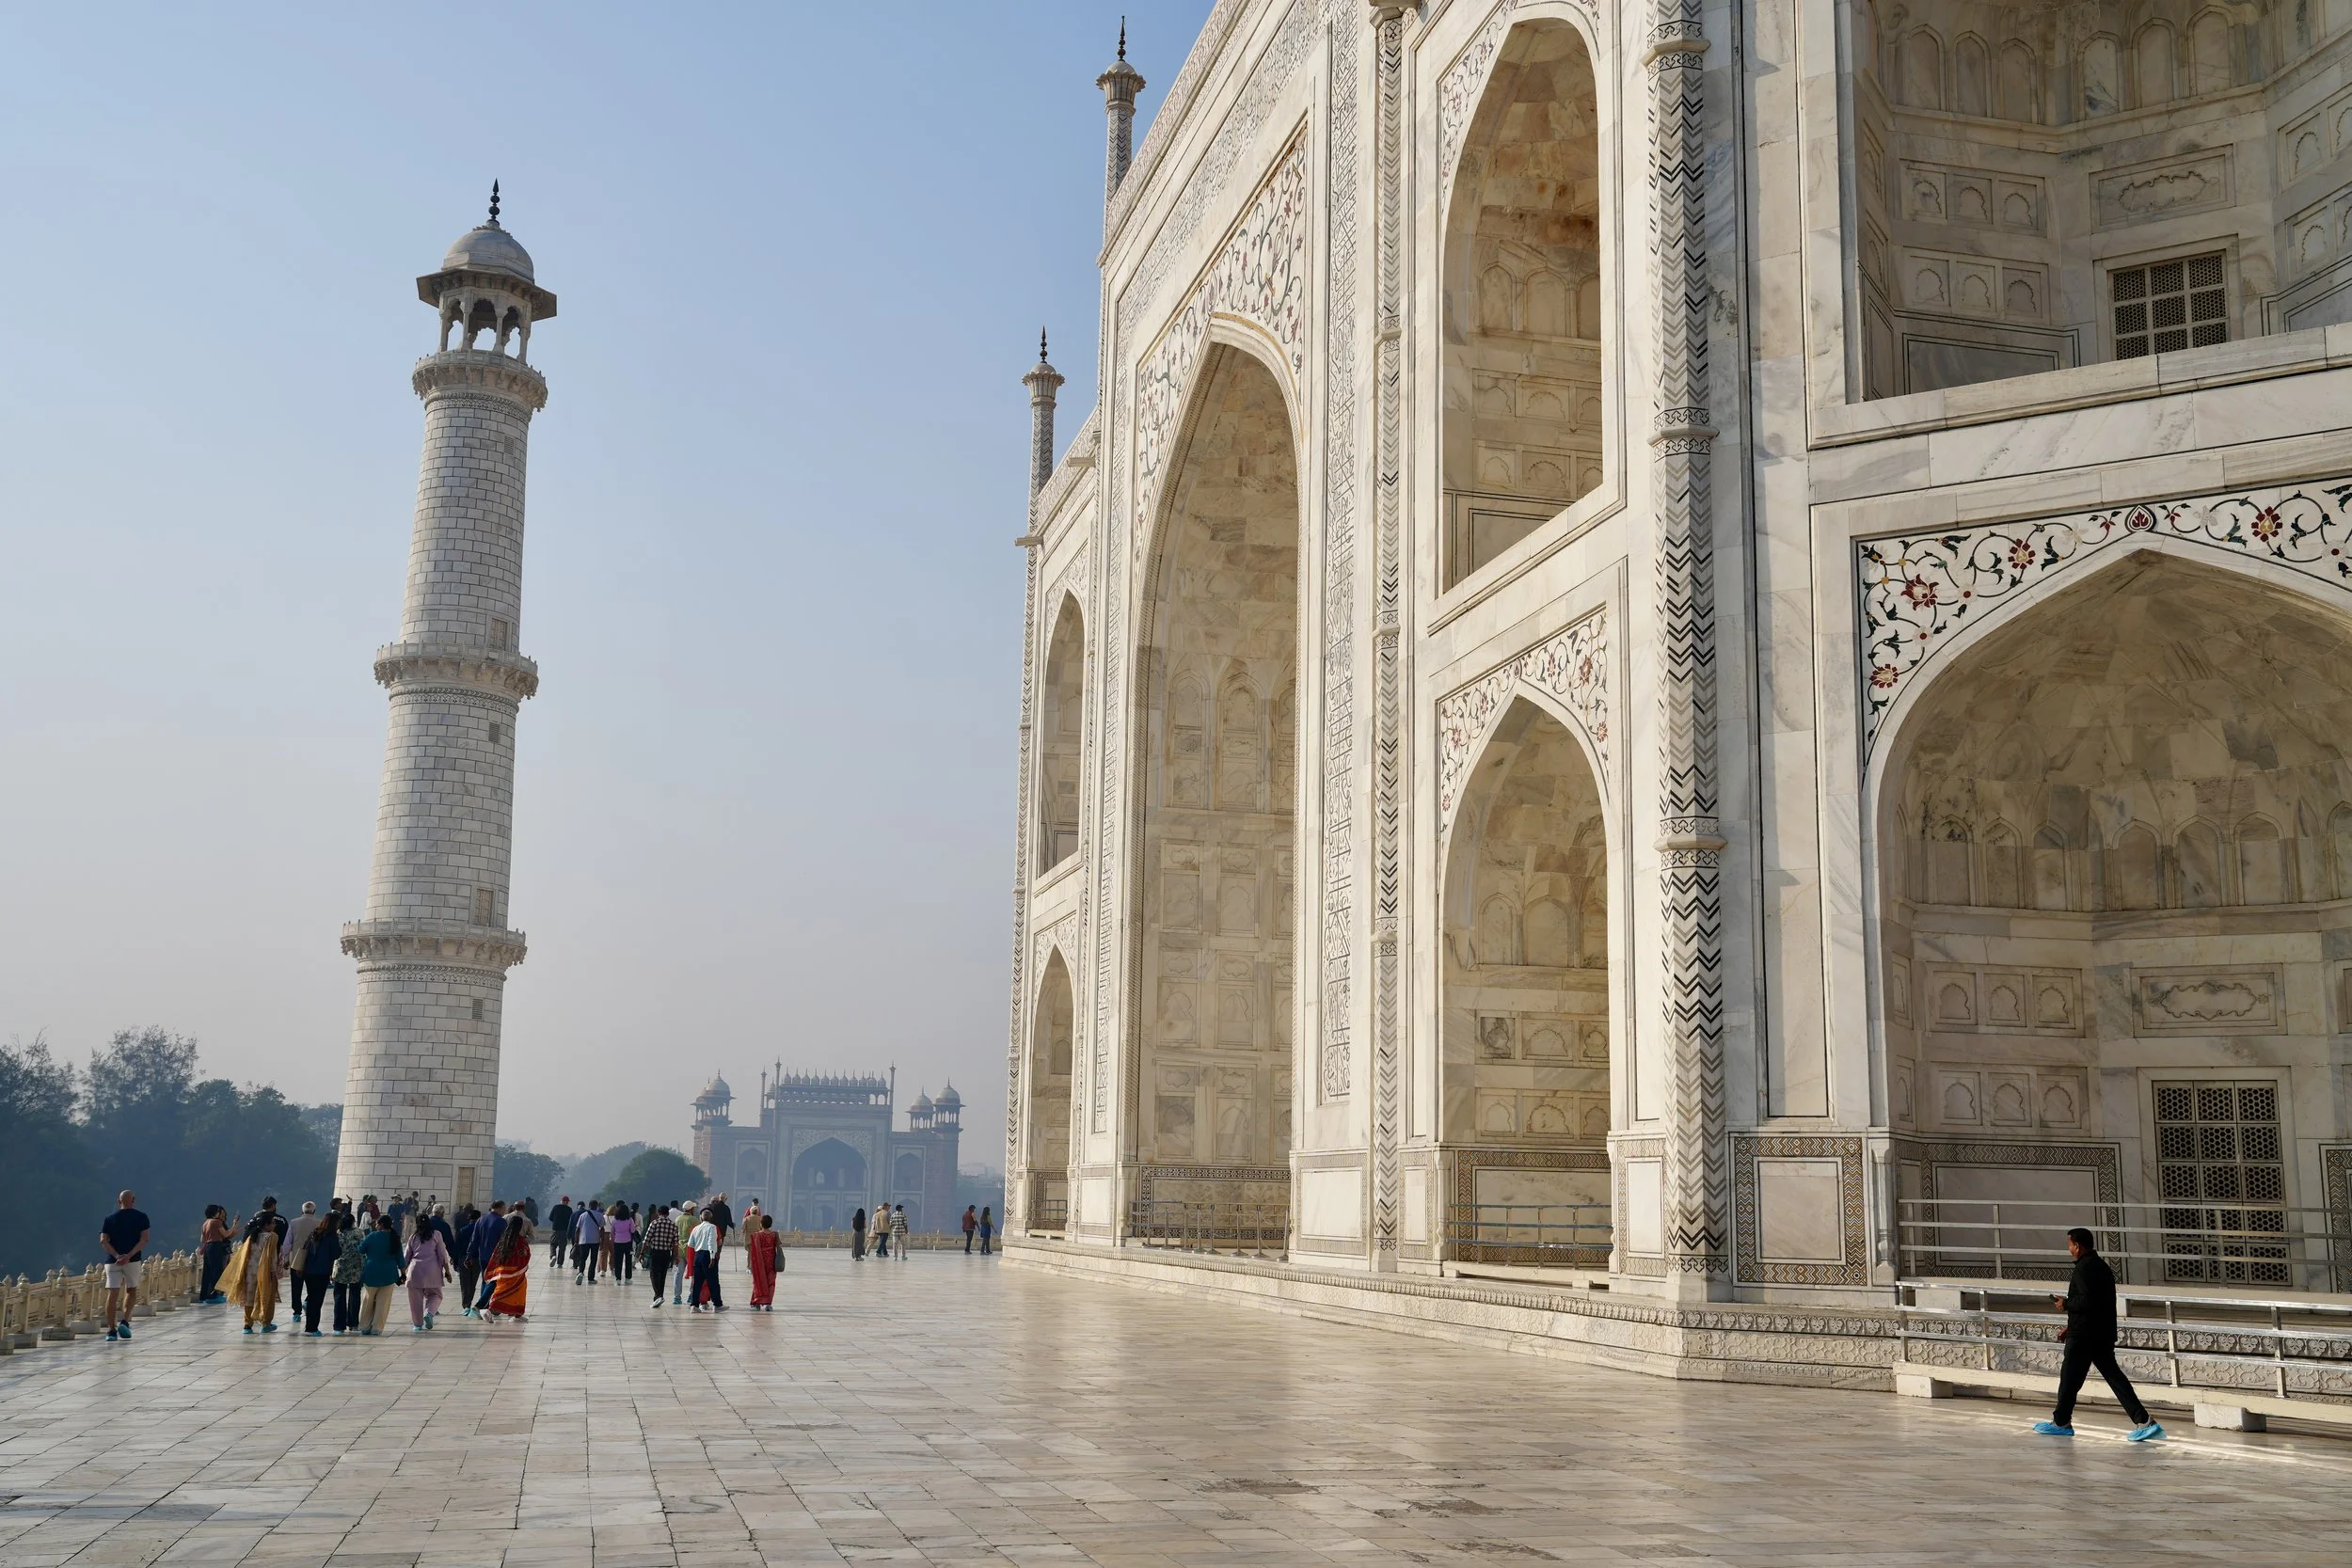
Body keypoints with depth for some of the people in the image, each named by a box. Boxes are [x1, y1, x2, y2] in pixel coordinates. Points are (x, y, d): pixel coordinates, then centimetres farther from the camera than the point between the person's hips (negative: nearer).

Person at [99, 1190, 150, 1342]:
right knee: (131, 1291, 16)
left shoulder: (109, 1219, 9)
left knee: (112, 1294, 0)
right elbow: (144, 1240, -8)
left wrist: (117, 1256, -11)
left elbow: (103, 1241, -2)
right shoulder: (141, 1217, 3)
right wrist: (129, 1255, -13)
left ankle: (111, 1330, -6)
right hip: (133, 1261, -1)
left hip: (112, 1261, 1)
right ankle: (124, 1322, -2)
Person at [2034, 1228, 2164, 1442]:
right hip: (2104, 1334, 9)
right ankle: (2143, 1421, -3)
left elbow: (2086, 1301, -25)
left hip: (2083, 1336, -9)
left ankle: (2061, 1422, 16)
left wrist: (2066, 1303, -7)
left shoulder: (2084, 1268, -15)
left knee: (2070, 1376, 4)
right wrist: (2071, 1327, 25)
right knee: (2113, 1375, 6)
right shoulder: (2101, 1266, 17)